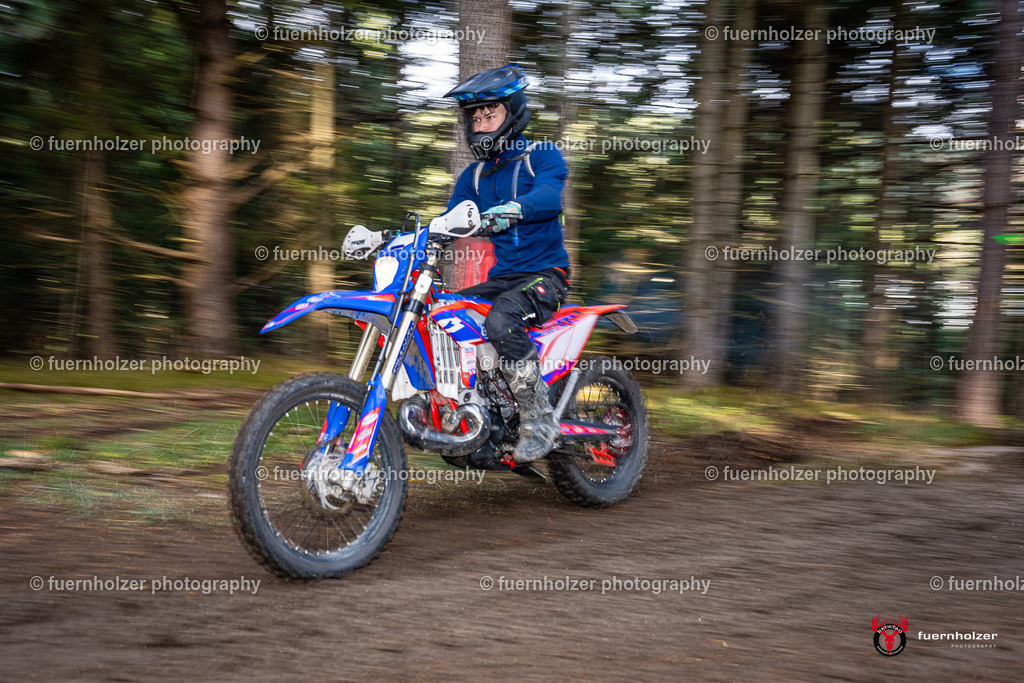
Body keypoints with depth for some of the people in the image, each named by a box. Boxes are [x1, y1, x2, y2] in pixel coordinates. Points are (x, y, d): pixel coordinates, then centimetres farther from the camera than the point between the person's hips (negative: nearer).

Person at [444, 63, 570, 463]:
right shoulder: (474, 176, 18)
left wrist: (510, 210, -44)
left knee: (501, 319, -36)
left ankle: (539, 419, -27)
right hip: (502, 277, 7)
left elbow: (549, 198, -23)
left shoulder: (543, 157, -2)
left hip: (546, 275, -7)